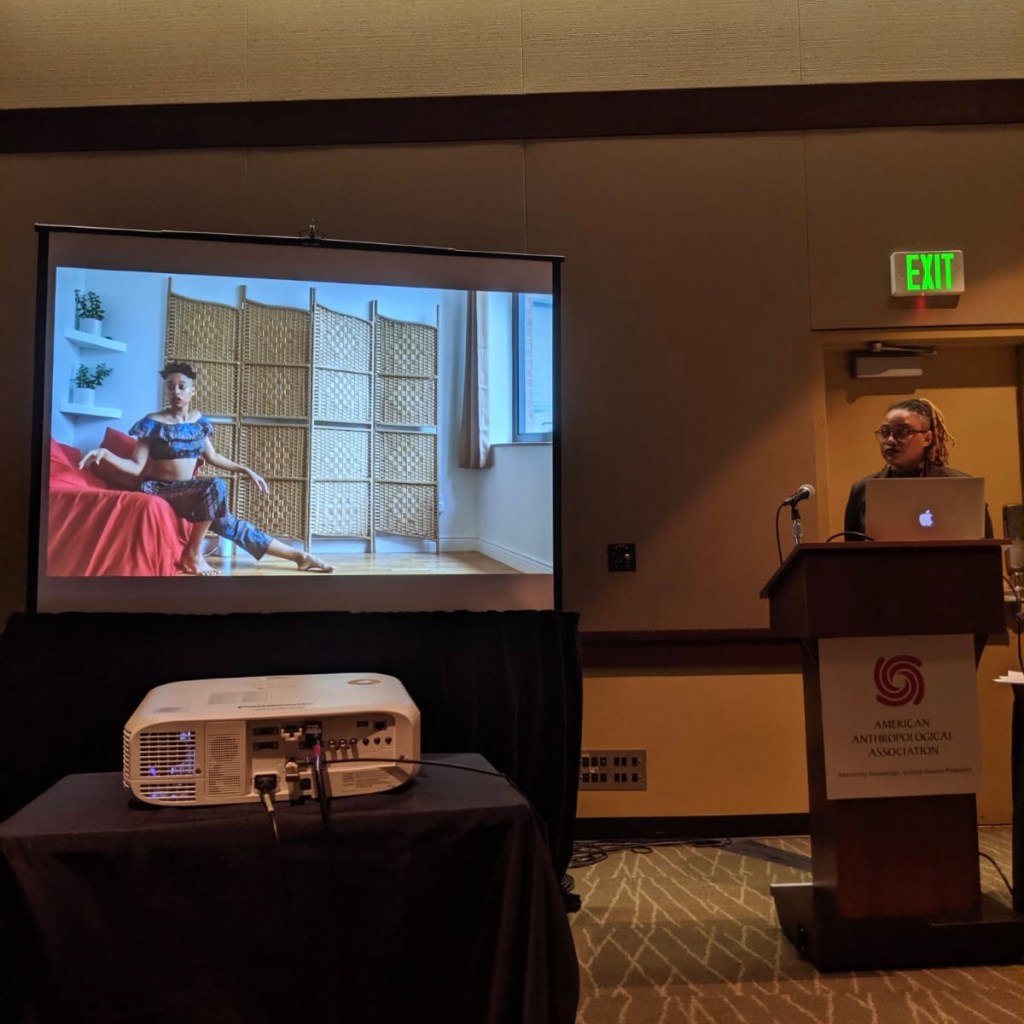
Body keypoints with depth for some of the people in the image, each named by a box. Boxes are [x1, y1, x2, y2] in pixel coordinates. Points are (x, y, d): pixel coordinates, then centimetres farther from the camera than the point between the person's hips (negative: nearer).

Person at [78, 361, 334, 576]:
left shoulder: (199, 421, 8)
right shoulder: (152, 423, -7)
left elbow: (212, 457, 19)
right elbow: (137, 467, -10)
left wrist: (246, 470, 14)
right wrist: (106, 453, -26)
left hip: (189, 491, 5)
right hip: (160, 490, -5)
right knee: (216, 486, -32)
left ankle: (298, 555, -5)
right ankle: (193, 554, -20)